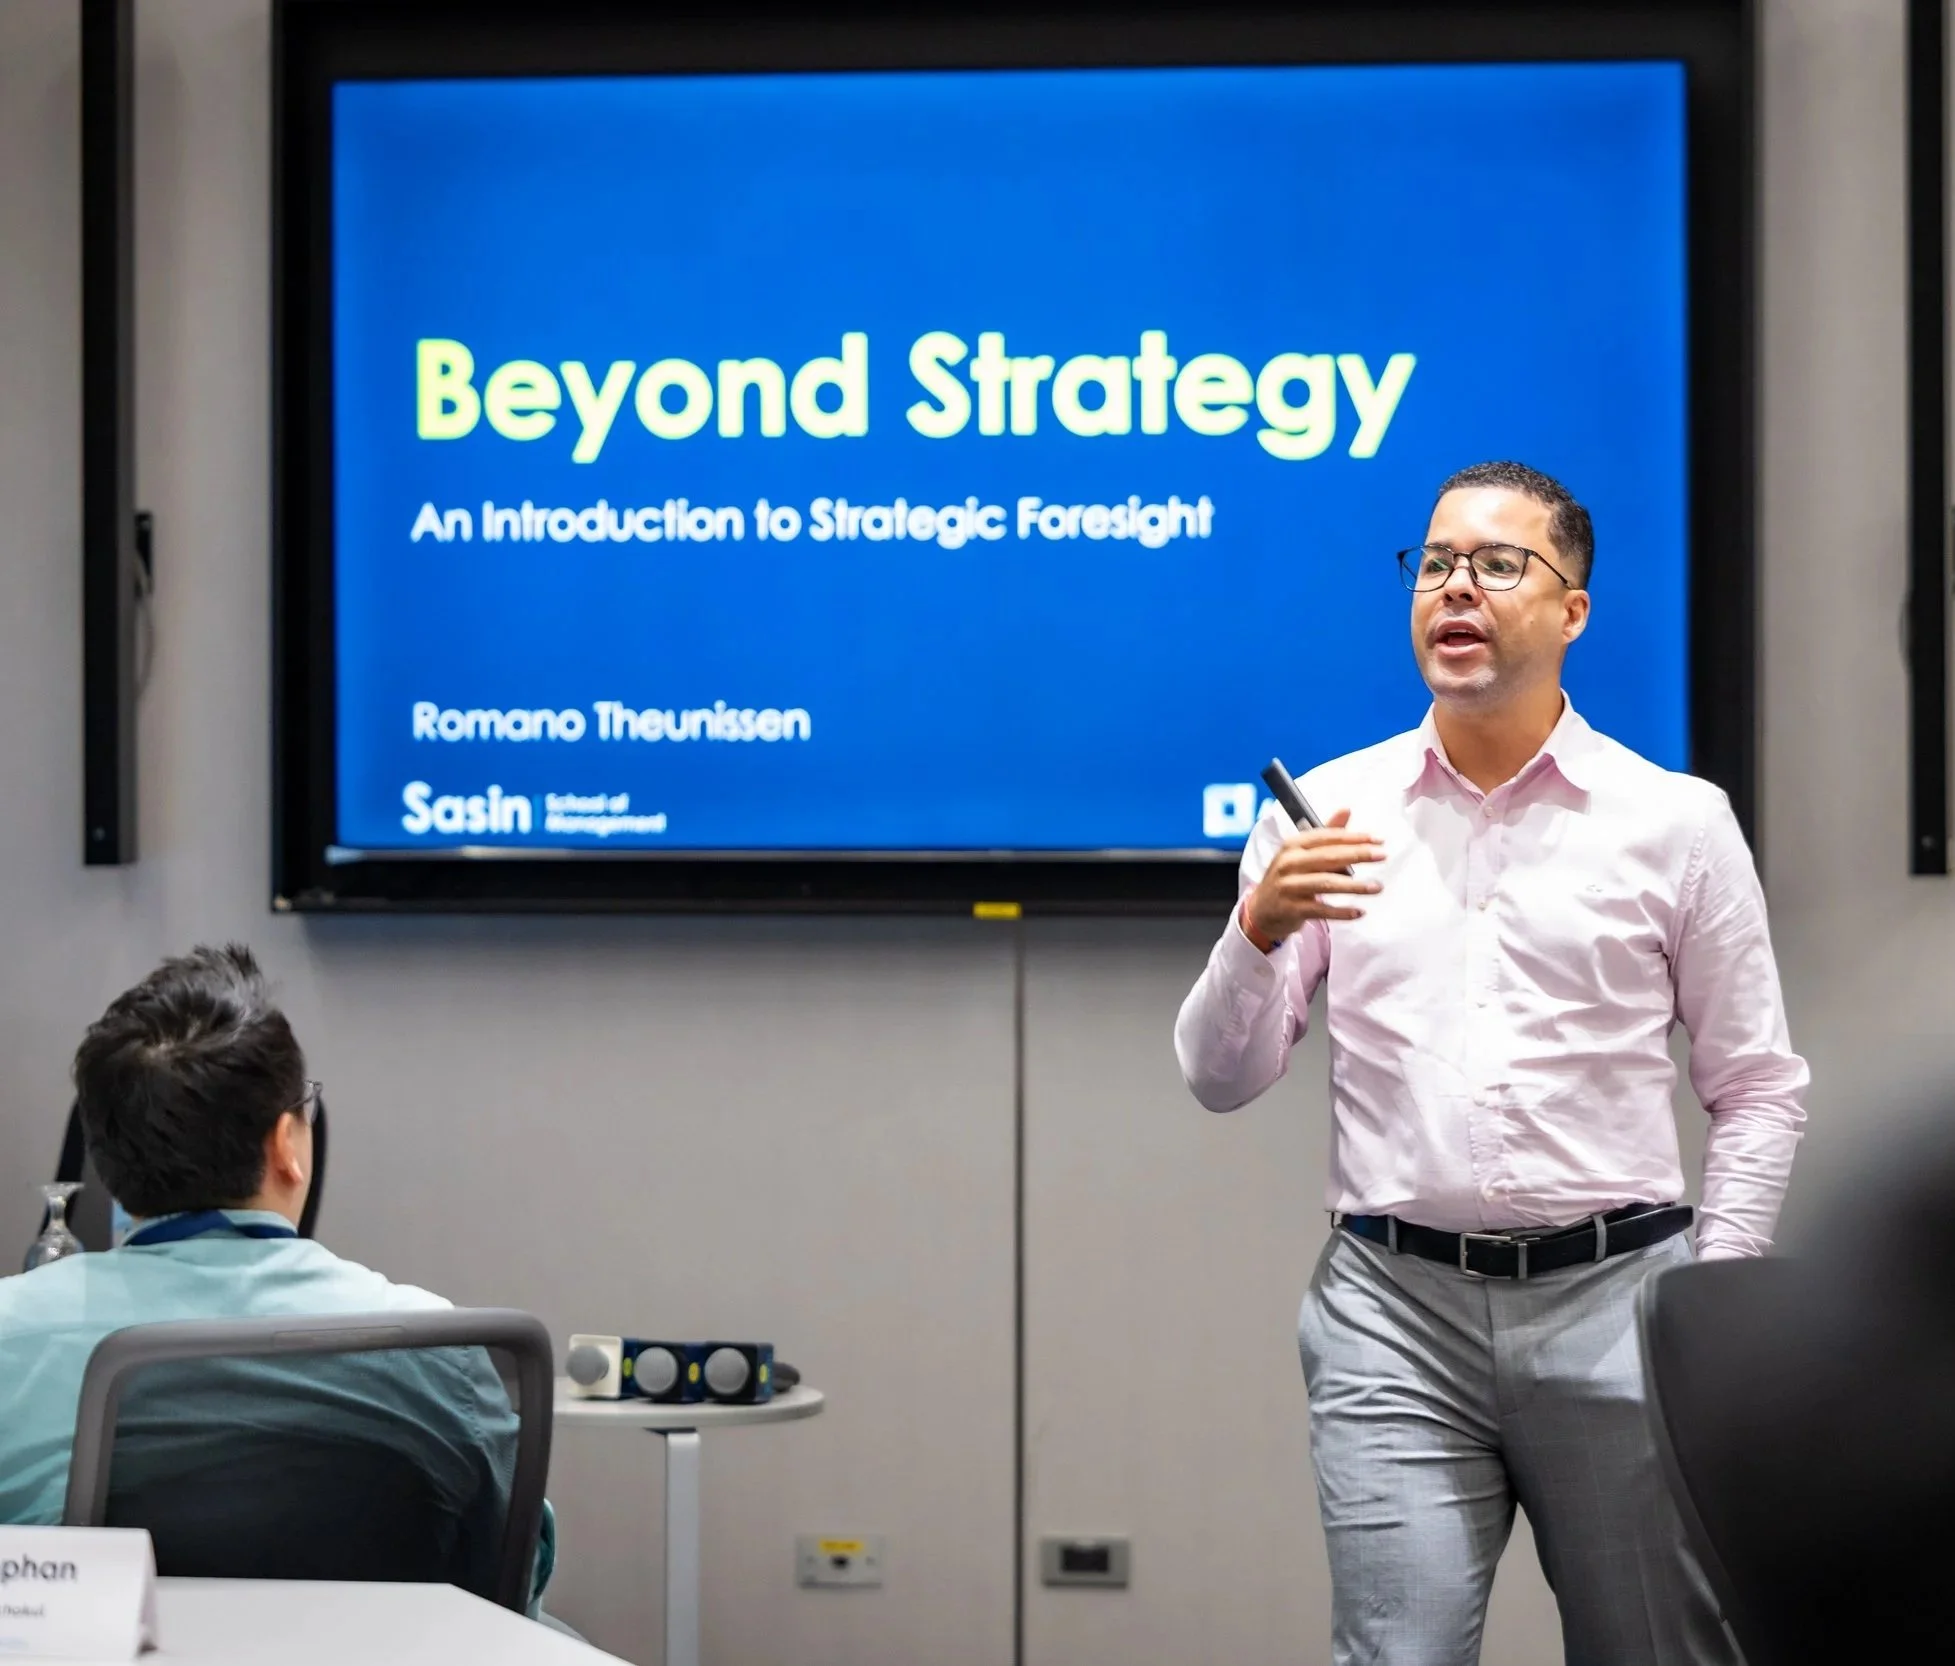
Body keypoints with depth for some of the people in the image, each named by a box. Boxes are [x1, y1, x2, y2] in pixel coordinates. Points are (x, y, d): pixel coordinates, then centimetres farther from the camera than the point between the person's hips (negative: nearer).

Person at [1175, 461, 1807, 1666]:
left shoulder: (1676, 821, 6)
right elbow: (1221, 1077, 6)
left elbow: (1759, 1090, 7)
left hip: (1614, 1298, 0)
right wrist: (1259, 930, -12)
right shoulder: (1326, 812, 8)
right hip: (1398, 1308, 0)